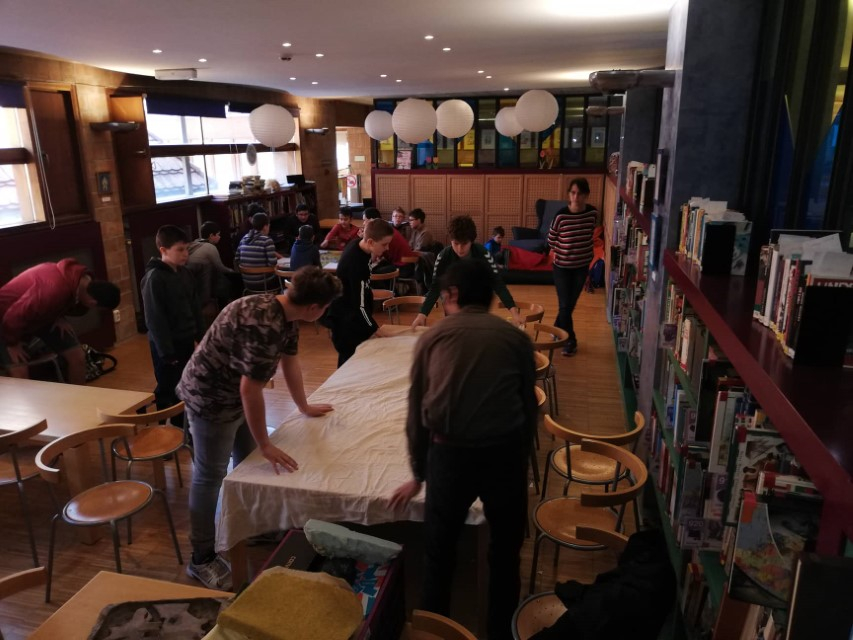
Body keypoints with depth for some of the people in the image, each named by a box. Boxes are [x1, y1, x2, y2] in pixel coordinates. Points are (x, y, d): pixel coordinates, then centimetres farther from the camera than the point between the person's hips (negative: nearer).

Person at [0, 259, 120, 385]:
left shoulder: (84, 280, -18)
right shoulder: (53, 290, -44)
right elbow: (13, 318, -32)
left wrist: (58, 318, -8)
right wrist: (12, 344, -16)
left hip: (41, 314, 7)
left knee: (77, 357, 0)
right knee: (20, 372, -17)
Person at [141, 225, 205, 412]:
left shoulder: (185, 273, 7)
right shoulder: (154, 278, -16)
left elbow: (195, 307, 15)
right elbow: (154, 318, -18)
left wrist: (201, 335, 12)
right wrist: (166, 351, -19)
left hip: (186, 340, 7)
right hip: (166, 345, -7)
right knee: (166, 391, 1)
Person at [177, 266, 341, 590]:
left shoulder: (286, 315, -4)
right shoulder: (263, 324, -34)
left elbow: (290, 362, 10)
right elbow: (250, 387, -31)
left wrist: (305, 407, 21)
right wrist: (265, 444, -22)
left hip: (236, 396, 10)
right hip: (210, 399, -10)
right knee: (210, 477, 2)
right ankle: (201, 559, 18)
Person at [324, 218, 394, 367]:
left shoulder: (358, 246, -5)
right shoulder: (356, 263, -31)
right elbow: (359, 304, -25)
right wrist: (376, 329, -19)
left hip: (353, 317, 9)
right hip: (345, 320, -9)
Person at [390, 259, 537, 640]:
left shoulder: (432, 338, 10)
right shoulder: (515, 337, 10)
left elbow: (417, 412, 12)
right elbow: (529, 407, 12)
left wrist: (418, 474, 22)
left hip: (450, 453, 0)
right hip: (506, 451, 1)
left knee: (439, 550, 22)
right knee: (505, 550, 23)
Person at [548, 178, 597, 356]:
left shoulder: (593, 213, -7)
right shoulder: (561, 215, -18)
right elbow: (551, 240, -4)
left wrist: (583, 253, 8)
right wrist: (564, 252, 0)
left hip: (582, 266, 3)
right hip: (562, 266, -3)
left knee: (571, 304, 14)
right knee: (564, 305, 0)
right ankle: (570, 340, 18)